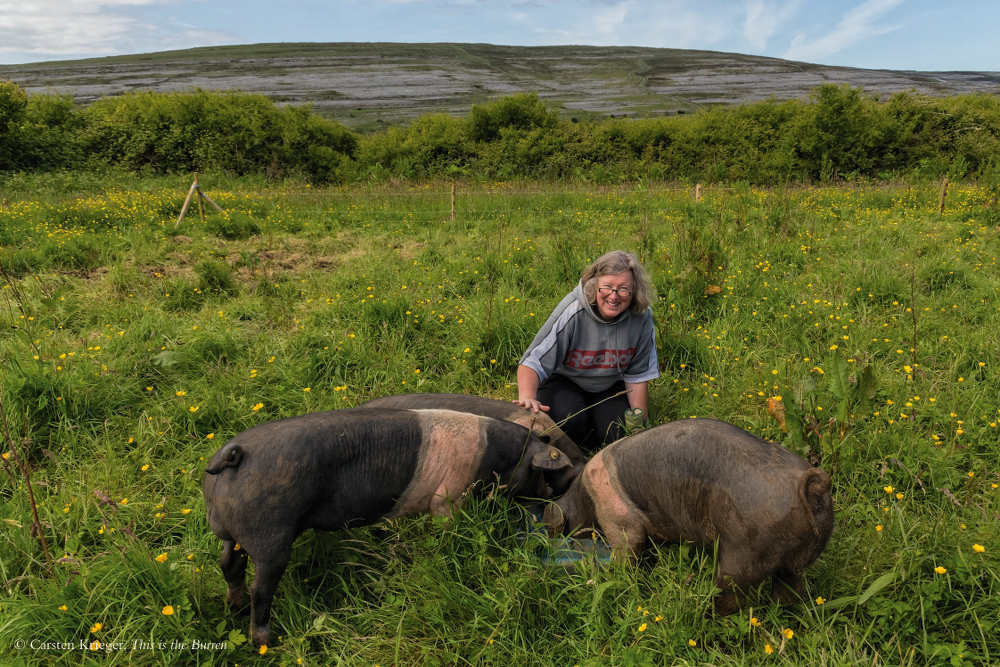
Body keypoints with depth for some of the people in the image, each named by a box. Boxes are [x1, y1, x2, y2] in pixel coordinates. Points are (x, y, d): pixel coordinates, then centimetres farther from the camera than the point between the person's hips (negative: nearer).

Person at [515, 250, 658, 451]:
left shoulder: (642, 317, -16)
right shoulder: (573, 312, -28)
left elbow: (637, 376, -5)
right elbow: (532, 363, -31)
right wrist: (528, 398, -50)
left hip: (609, 388, 4)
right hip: (564, 382, -3)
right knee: (569, 417, -33)